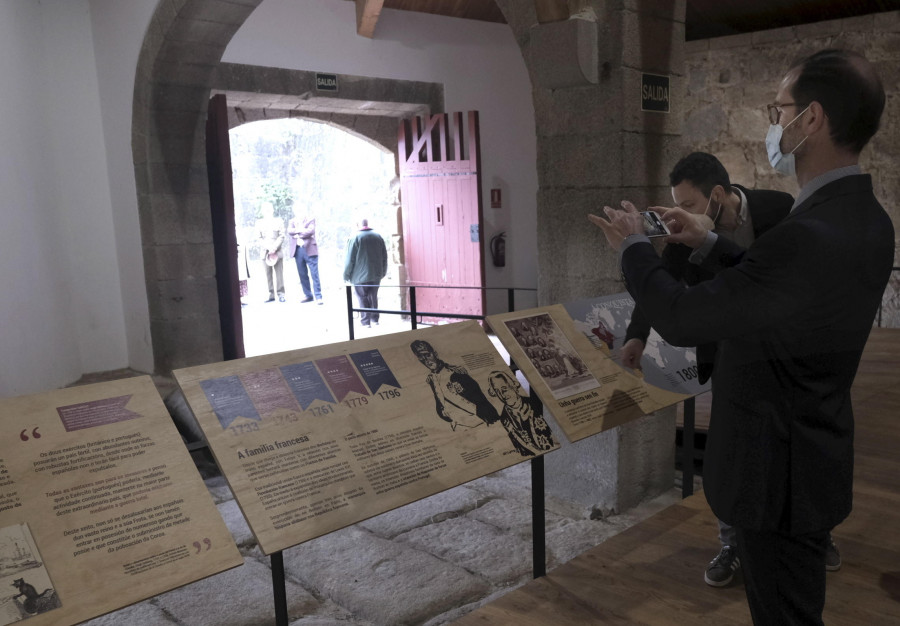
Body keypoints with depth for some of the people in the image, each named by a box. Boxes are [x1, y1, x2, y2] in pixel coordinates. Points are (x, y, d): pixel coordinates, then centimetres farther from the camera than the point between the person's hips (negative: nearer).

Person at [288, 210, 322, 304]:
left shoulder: (311, 219, 6)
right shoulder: (292, 221, 16)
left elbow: (310, 231, -10)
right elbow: (289, 231, -2)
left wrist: (297, 234, -5)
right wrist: (300, 230, -14)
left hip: (309, 249, -4)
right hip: (297, 250, 4)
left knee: (314, 274, -7)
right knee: (302, 274, 6)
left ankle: (318, 296, -7)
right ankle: (308, 295, 15)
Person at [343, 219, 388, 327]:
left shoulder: (355, 238, -10)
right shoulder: (378, 237, 5)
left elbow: (350, 259, -10)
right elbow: (384, 257, 11)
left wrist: (346, 275, -1)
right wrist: (382, 272, 21)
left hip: (360, 275, -5)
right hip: (376, 274, 5)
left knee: (362, 298, 3)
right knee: (373, 297, 15)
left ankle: (365, 321, 2)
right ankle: (374, 319, 19)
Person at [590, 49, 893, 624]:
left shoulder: (811, 237, -32)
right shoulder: (864, 220, -1)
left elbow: (681, 320, -25)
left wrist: (634, 246, -9)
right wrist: (710, 244, 10)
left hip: (780, 470, -9)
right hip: (813, 452, 9)